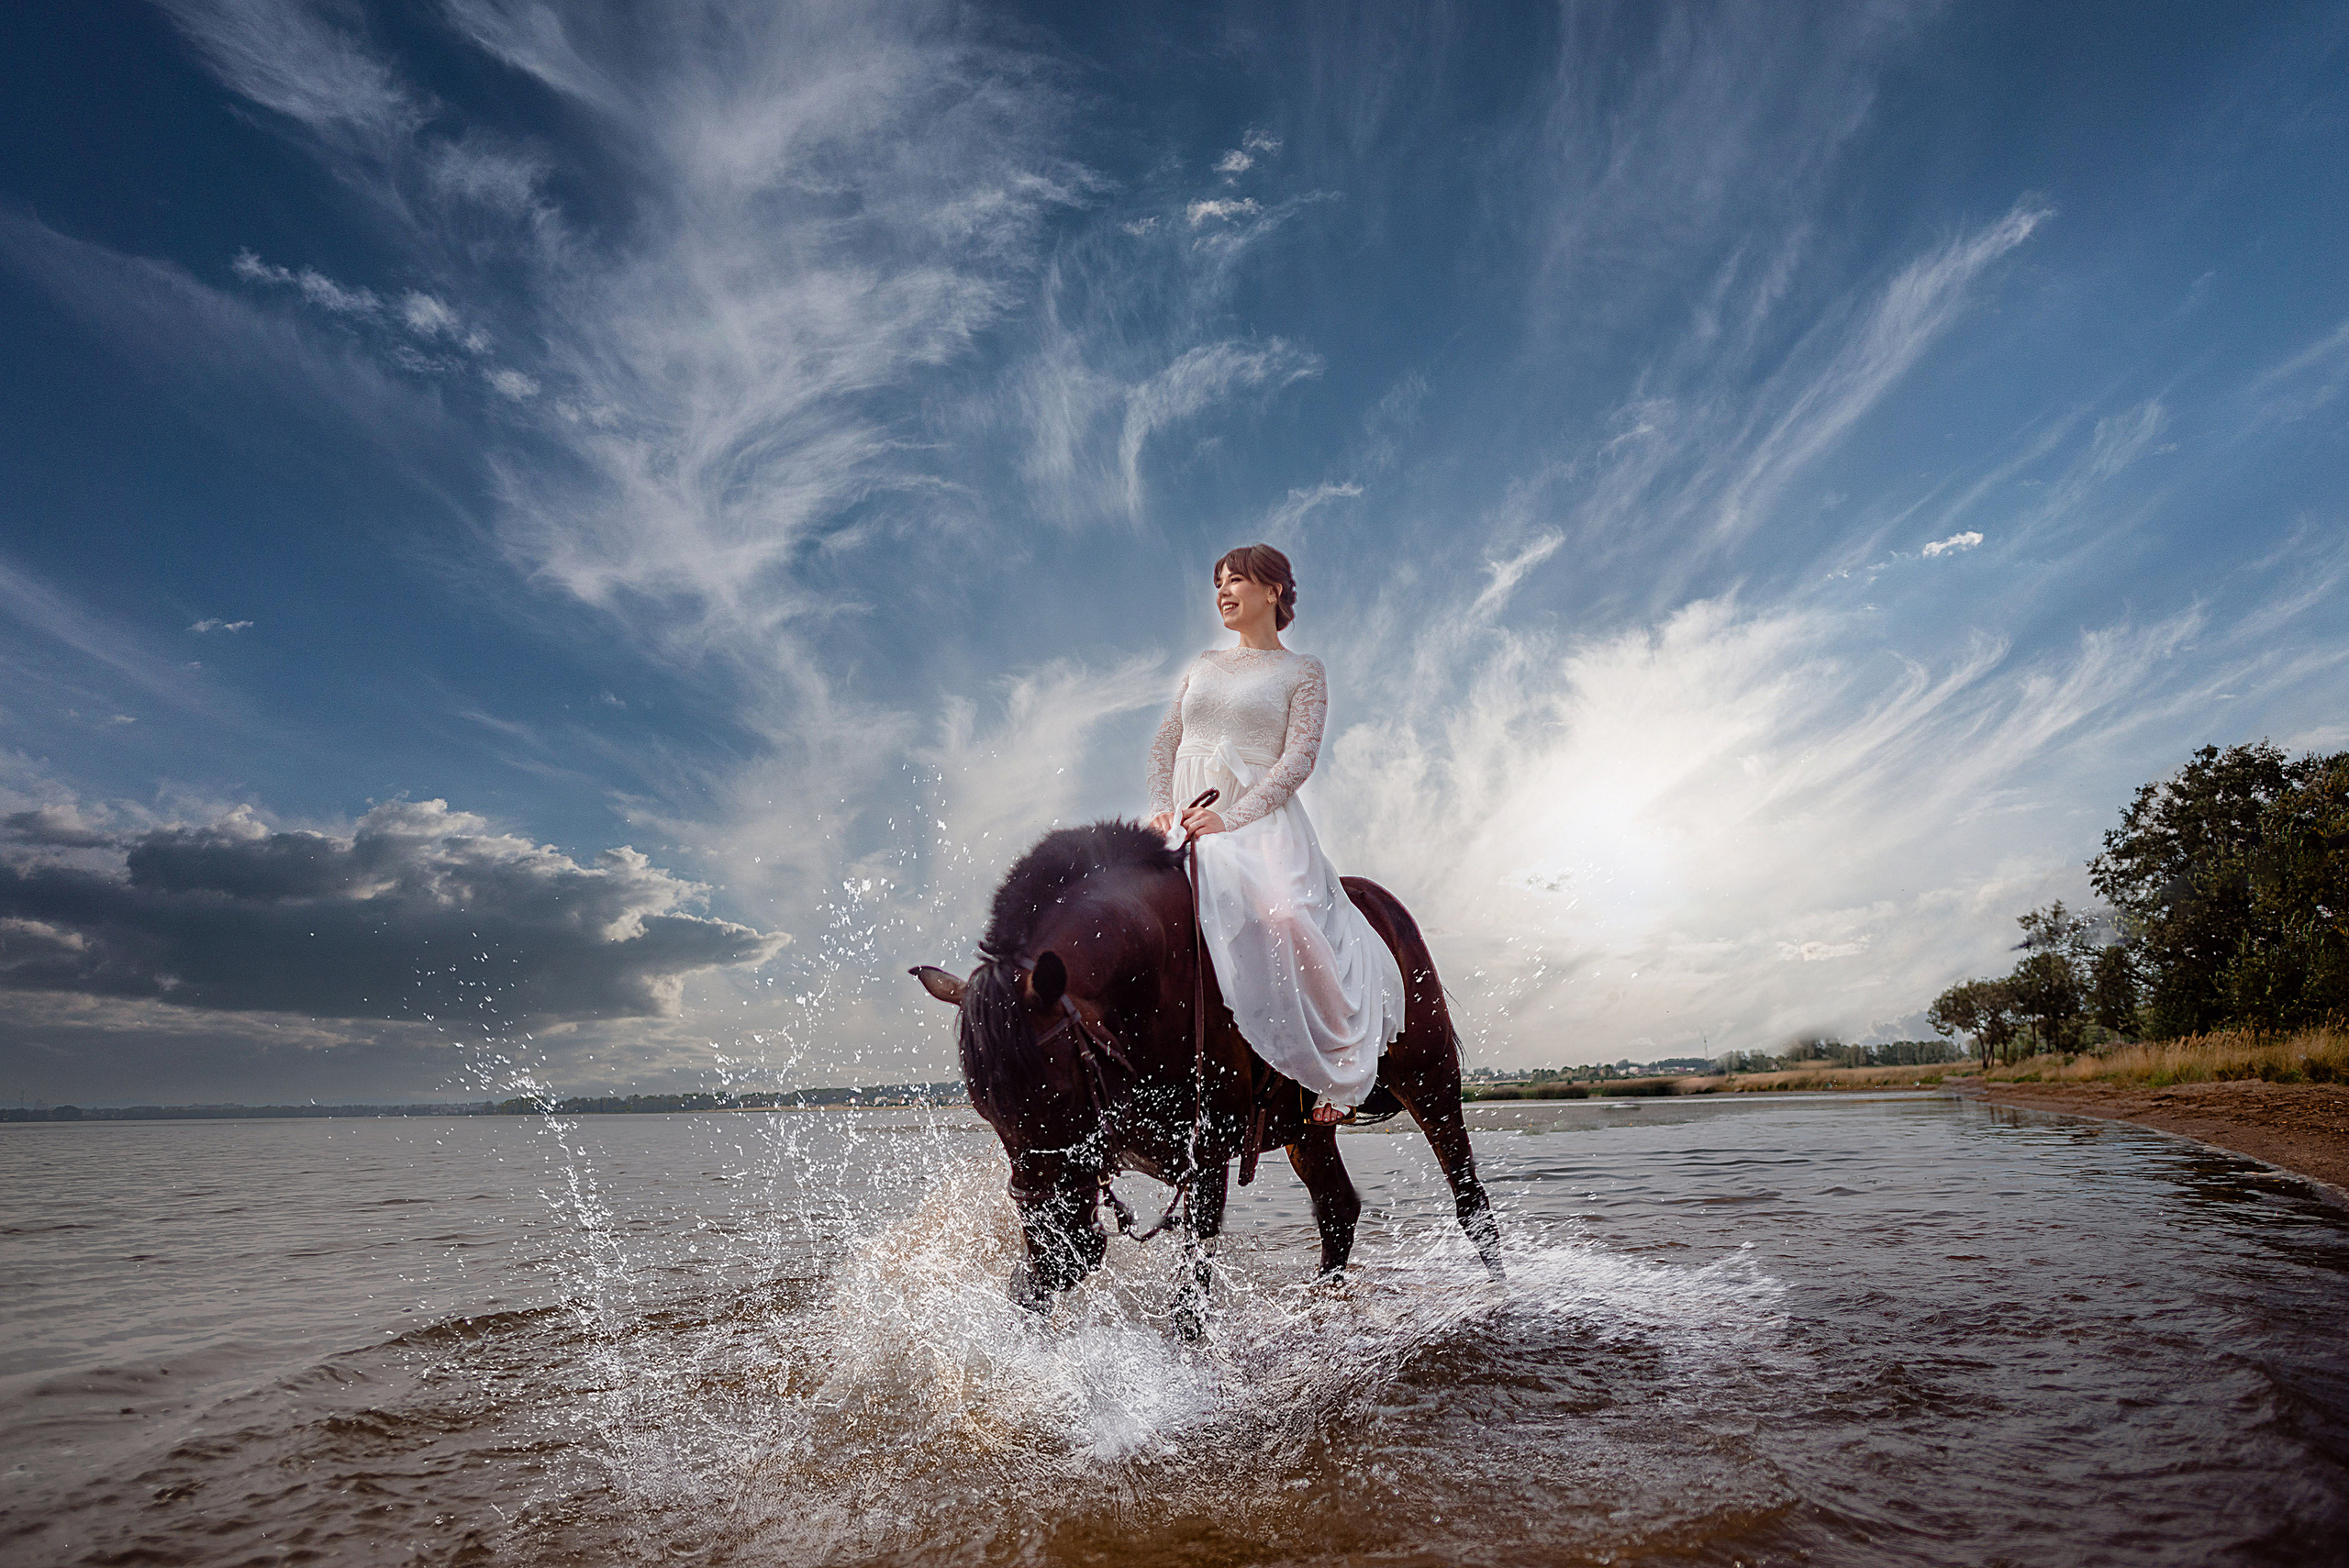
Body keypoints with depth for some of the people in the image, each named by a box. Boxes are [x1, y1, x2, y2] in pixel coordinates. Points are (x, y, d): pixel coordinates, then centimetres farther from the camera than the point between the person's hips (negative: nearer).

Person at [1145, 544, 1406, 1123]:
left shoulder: (1303, 670, 8)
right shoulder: (1204, 665, 23)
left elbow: (1299, 757, -5)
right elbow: (1165, 742, 17)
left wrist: (1230, 819, -17)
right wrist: (1161, 808, -3)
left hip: (1261, 820, -5)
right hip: (1186, 824, 5)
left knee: (1284, 915, -33)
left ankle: (1340, 1069, -14)